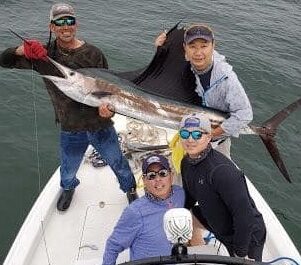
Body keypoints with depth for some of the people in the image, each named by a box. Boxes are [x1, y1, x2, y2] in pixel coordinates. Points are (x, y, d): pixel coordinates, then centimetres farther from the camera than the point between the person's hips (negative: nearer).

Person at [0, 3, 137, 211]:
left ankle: (130, 189, 46)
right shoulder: (44, 54, -6)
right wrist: (21, 50, -23)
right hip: (70, 129, 2)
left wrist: (106, 104, -24)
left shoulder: (93, 54, -9)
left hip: (101, 125, -1)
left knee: (118, 162, 15)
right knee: (68, 169, 23)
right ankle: (68, 188, 59)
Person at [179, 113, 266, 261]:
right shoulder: (186, 163, -7)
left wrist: (241, 253, -25)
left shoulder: (221, 170, -34)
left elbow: (244, 212, -32)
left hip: (248, 237, -6)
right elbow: (189, 197, 10)